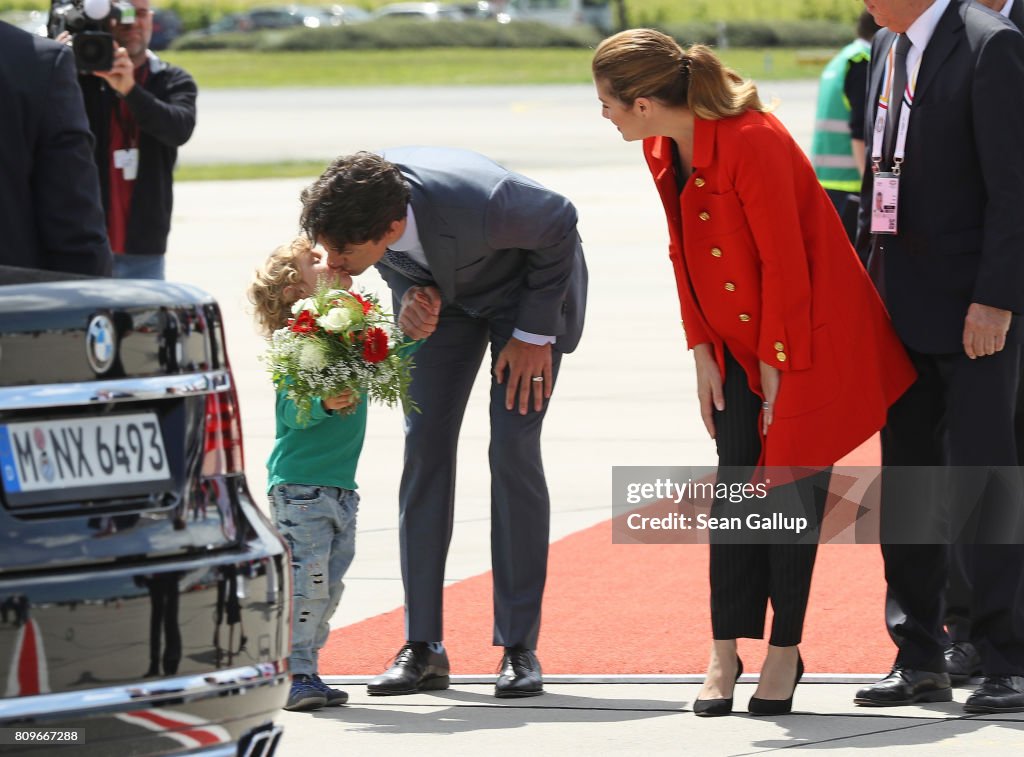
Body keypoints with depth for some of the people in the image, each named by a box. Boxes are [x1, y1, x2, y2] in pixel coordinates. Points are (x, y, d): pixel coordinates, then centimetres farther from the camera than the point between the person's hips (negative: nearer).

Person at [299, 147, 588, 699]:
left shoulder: (481, 204, -44)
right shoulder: (351, 206, -28)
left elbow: (559, 224, -22)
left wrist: (534, 333, -17)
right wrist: (412, 296, -26)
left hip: (528, 285, -4)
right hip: (443, 292, 5)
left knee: (513, 451, -13)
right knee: (425, 445, -5)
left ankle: (519, 647, -7)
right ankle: (423, 647, -2)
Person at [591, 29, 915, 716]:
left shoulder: (754, 143, -27)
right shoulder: (661, 148, -1)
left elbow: (784, 262, -21)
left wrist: (775, 362, -15)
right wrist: (703, 352, 5)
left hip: (808, 333, -7)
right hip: (738, 335, 7)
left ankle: (785, 652, 6)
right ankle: (726, 652, 2)